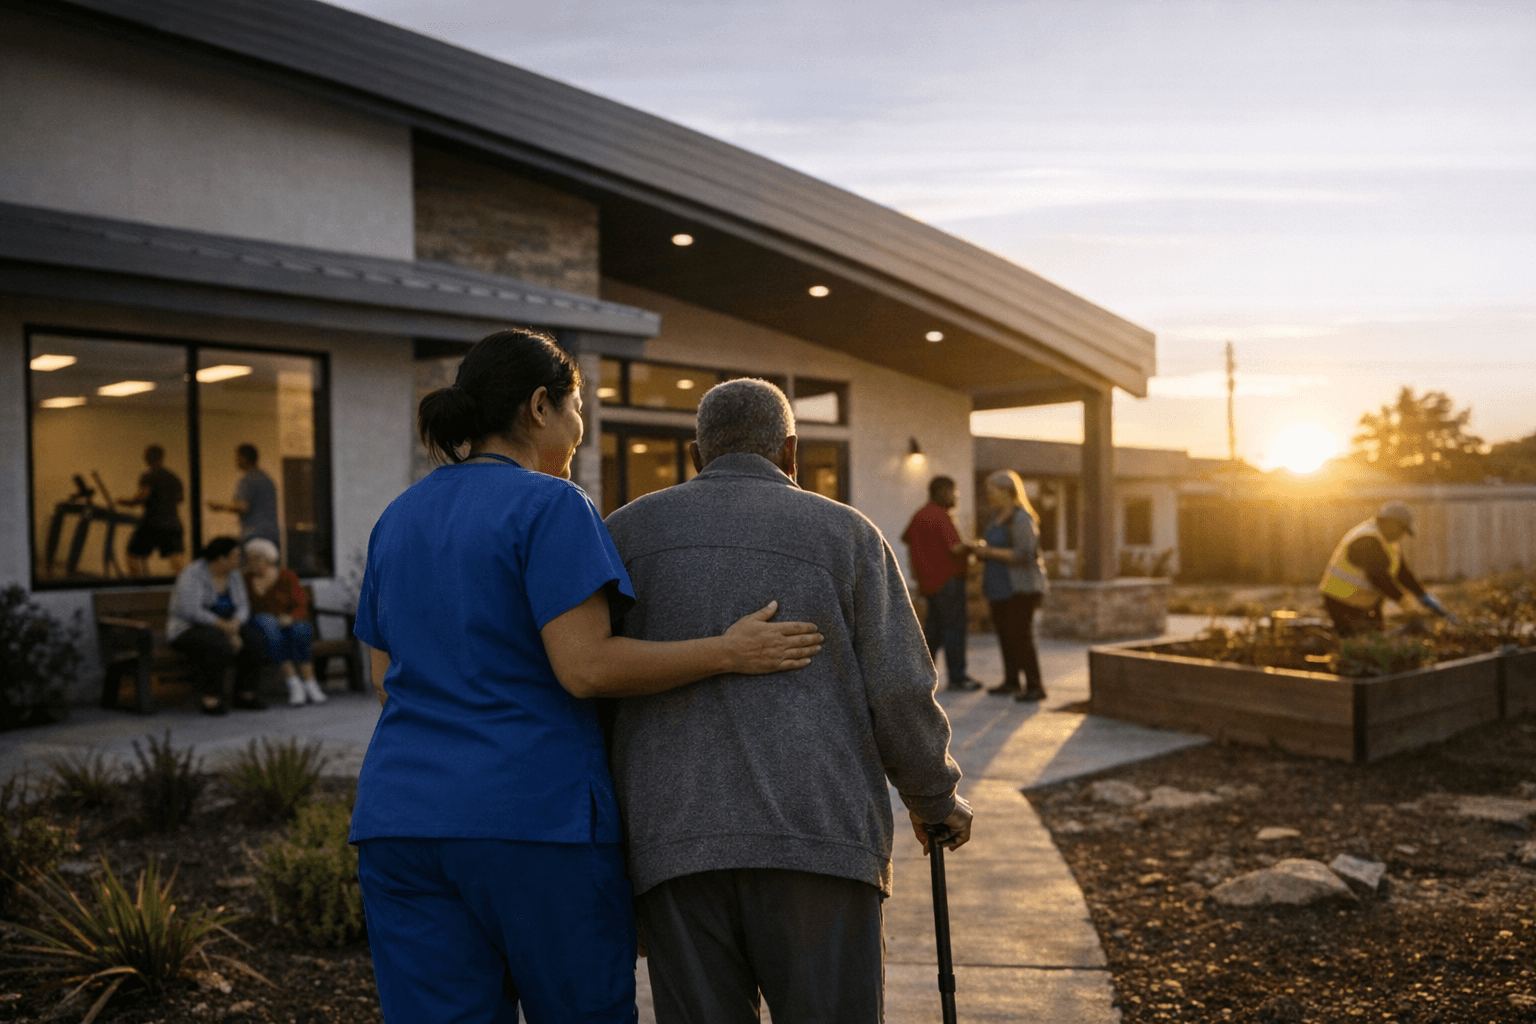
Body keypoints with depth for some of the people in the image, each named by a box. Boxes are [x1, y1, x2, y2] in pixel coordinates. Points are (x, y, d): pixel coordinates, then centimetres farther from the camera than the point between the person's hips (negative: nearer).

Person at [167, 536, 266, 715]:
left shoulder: (232, 574, 4)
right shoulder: (194, 574, -18)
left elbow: (242, 607, 0)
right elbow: (190, 611, -28)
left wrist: (234, 625, -22)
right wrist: (224, 626, -30)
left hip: (221, 628, 7)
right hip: (189, 631, -7)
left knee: (254, 638, -20)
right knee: (221, 645, -37)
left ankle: (245, 693, -11)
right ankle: (210, 698, -24)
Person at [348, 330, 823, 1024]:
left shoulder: (396, 519, 13)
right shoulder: (550, 506, -9)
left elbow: (388, 679, 15)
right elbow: (585, 666, -17)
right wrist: (728, 652, -12)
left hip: (401, 820, 6)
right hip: (536, 816, -6)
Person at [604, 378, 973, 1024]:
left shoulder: (628, 530, 11)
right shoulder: (845, 534, 7)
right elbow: (898, 691, 1)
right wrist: (937, 798, 17)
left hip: (673, 845, 2)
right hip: (817, 838, -1)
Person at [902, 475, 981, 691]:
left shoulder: (919, 515, 12)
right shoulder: (941, 517, -16)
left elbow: (905, 538, 28)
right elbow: (956, 548, -24)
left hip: (929, 580, 9)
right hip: (948, 578, -9)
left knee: (933, 625, 15)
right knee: (954, 626, -4)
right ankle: (957, 677, -1)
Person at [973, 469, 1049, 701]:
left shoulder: (1021, 518, -15)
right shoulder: (997, 516, 13)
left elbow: (1023, 554, -24)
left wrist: (990, 552, -20)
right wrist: (981, 548, 9)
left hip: (1020, 588, -9)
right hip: (999, 587, 9)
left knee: (1020, 635, -9)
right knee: (1005, 635, 10)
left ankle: (1035, 686, -5)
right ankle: (1011, 682, 18)